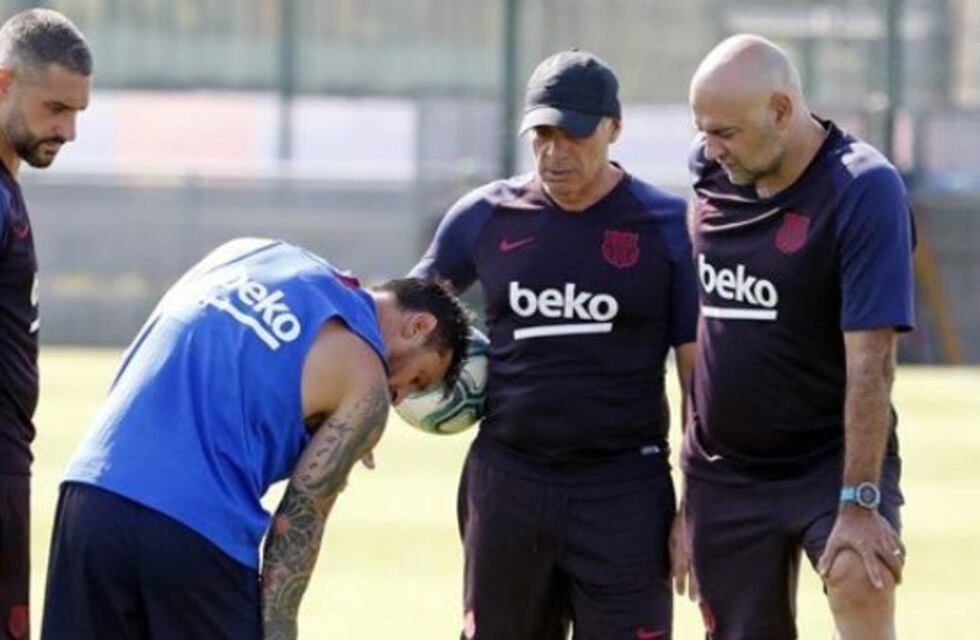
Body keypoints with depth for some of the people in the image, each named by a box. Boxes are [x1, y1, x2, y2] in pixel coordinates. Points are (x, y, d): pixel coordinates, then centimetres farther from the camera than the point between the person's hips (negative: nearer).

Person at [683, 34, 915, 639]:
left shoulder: (863, 189, -17)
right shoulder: (712, 173, 1)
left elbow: (870, 361, -22)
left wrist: (859, 503, -26)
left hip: (834, 460, -6)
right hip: (723, 471, 6)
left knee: (860, 583, -31)